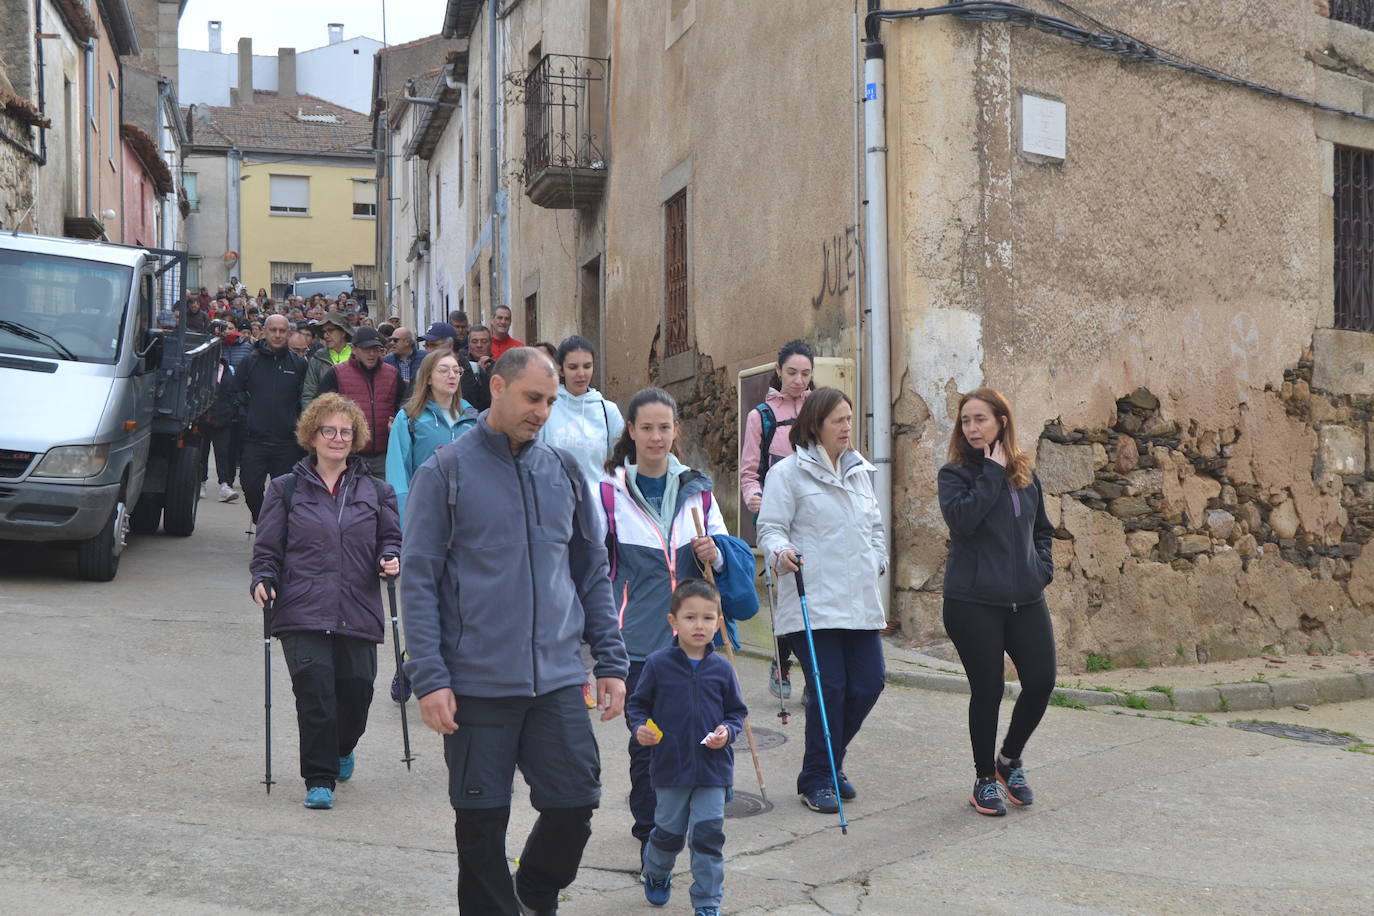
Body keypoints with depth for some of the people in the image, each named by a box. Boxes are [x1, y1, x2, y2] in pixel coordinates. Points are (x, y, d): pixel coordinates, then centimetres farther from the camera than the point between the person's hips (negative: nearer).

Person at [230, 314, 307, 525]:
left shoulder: (298, 364, 5)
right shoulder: (250, 361, 6)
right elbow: (238, 393, 11)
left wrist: (298, 425, -1)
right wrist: (245, 418, 0)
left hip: (287, 442, 0)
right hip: (254, 439, 0)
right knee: (251, 488, -1)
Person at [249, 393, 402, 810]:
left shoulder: (375, 491, 14)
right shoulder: (286, 489, 9)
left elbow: (391, 538, 17)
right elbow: (268, 549, 10)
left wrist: (390, 559, -5)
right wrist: (263, 580, -9)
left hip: (357, 614, 2)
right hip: (302, 612, -2)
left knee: (356, 689, 4)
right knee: (314, 689, -13)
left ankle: (342, 749, 38)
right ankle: (320, 779, 0)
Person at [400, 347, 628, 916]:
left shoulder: (564, 474, 10)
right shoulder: (445, 473, -3)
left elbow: (592, 574, 15)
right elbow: (418, 581, -5)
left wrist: (611, 661, 8)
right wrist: (429, 678, -11)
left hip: (558, 680, 3)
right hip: (478, 684, -3)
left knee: (575, 803, 2)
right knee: (482, 820, 5)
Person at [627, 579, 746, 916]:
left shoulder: (722, 669, -1)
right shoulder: (658, 664, -7)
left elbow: (737, 711, 9)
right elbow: (637, 705, 4)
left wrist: (727, 731, -10)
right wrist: (640, 728, -14)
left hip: (713, 769, 1)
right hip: (671, 765, 0)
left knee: (708, 833, -3)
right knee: (669, 831, 13)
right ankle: (656, 874, 44)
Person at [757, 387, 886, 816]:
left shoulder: (859, 470, 17)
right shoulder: (788, 472, -4)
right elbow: (771, 527, -7)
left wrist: (877, 563, 16)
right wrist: (781, 552, -27)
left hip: (859, 601, 7)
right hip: (812, 602, -7)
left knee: (868, 683, 4)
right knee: (828, 689, -7)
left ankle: (830, 764, 26)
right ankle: (816, 780, 10)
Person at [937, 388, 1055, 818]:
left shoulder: (1025, 472, 10)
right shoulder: (955, 473, -3)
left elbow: (1043, 528, 22)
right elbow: (962, 519, -23)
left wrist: (1043, 565, 5)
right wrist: (992, 474, -17)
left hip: (1026, 600, 4)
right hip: (973, 602, -4)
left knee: (1041, 681, 0)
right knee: (987, 690, 1)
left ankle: (1010, 758, 26)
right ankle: (985, 779, 20)